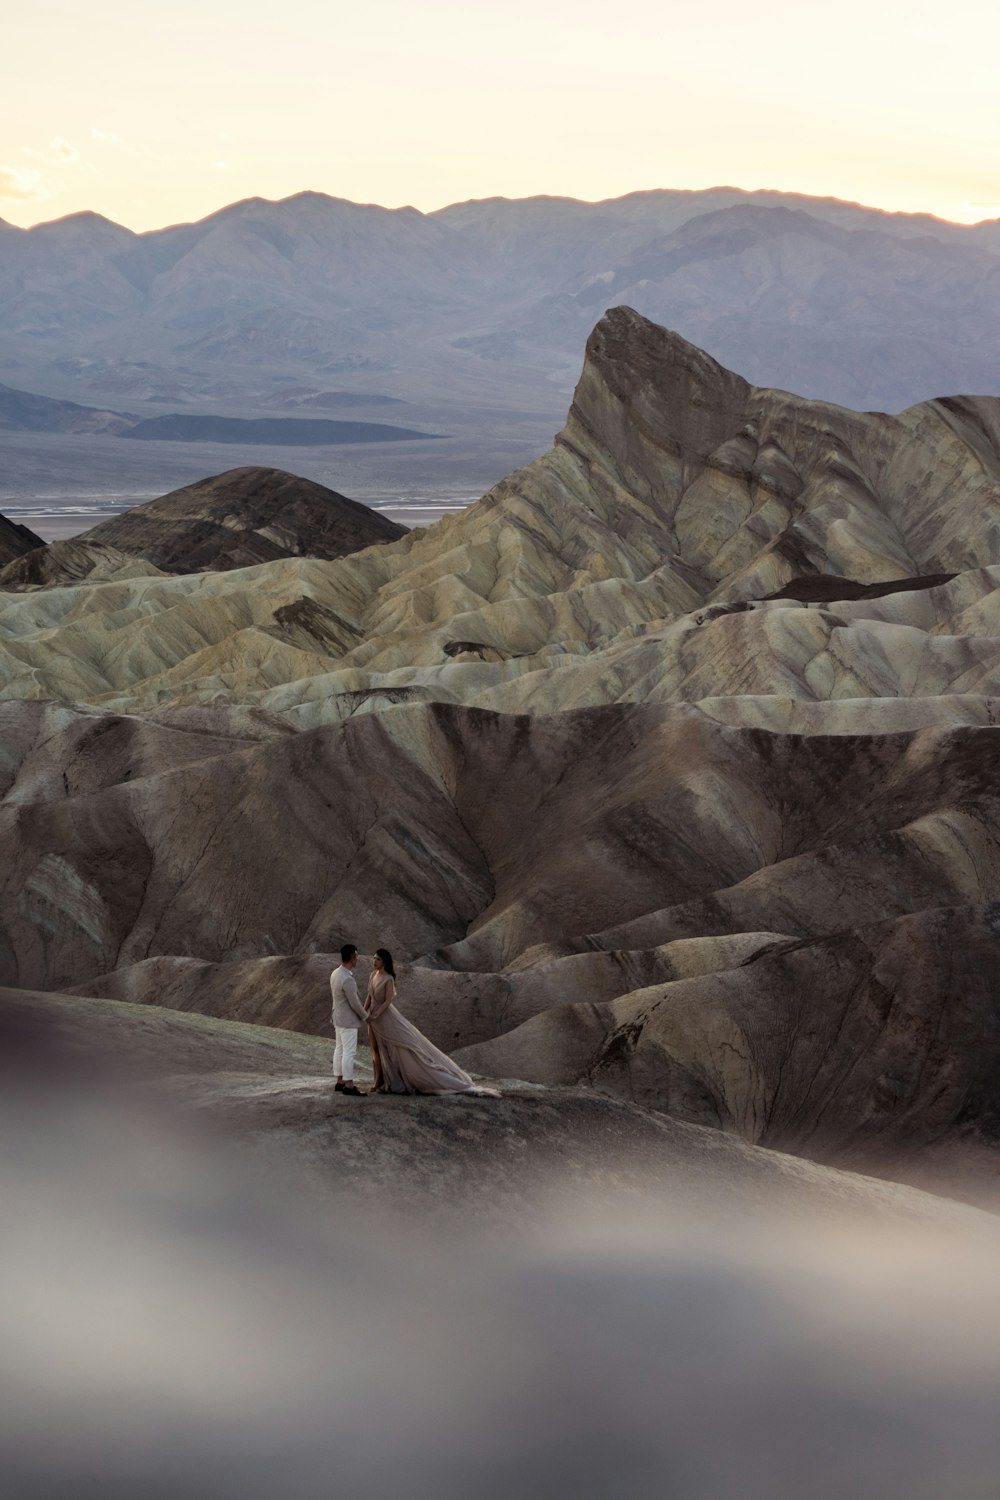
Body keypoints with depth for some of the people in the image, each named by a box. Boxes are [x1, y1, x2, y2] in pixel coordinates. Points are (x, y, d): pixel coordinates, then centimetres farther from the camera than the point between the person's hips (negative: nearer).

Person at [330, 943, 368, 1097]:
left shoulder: (335, 973, 2)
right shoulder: (347, 980, -28)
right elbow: (354, 1003, -21)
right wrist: (365, 1017, -5)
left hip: (338, 1017, 10)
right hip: (348, 1020, -10)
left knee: (339, 1050, 13)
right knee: (349, 1052, -5)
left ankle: (340, 1083, 19)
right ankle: (349, 1086, -2)